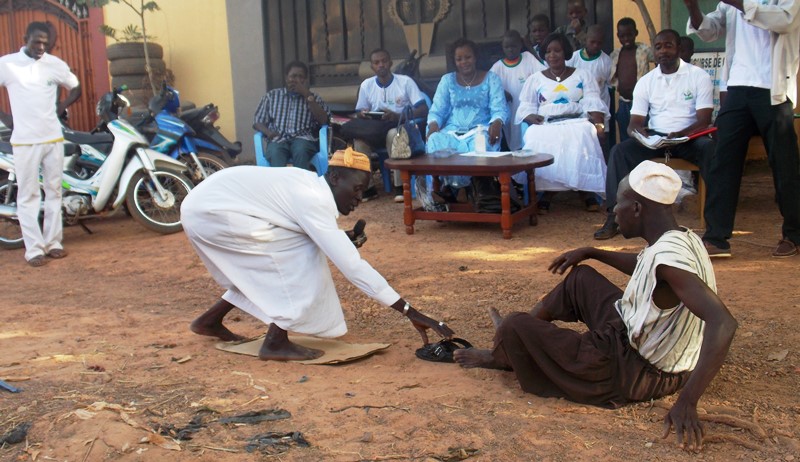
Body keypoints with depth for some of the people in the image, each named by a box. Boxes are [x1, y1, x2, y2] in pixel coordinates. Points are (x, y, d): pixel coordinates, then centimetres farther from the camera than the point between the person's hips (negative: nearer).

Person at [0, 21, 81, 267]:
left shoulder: (55, 64, 3)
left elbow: (76, 89, 17)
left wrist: (59, 109, 4)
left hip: (53, 138, 3)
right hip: (24, 141, -3)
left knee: (54, 191, 9)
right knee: (28, 195, -1)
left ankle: (53, 242, 18)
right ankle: (34, 247, 2)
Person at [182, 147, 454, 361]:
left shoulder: (310, 185, 6)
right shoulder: (313, 201, -21)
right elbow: (352, 266, -24)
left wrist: (342, 239, 3)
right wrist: (410, 312, -24)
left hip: (205, 204, 10)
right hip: (209, 211, -10)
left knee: (281, 260, 19)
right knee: (300, 256, -12)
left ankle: (210, 320, 29)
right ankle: (275, 343, -6)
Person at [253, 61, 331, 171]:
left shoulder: (313, 97, 20)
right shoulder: (271, 96, 20)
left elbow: (323, 120, 3)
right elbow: (258, 122, 16)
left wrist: (308, 96, -2)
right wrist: (268, 132, -7)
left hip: (303, 139, -1)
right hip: (279, 140, 1)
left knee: (301, 150, -37)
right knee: (275, 153, -36)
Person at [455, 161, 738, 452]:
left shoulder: (668, 258, -32)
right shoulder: (681, 238, -2)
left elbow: (723, 323, -42)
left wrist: (686, 403, -44)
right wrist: (590, 253, 23)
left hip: (634, 371, -9)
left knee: (514, 326, -2)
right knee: (581, 276, 24)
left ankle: (502, 356, 35)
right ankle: (520, 340, 37)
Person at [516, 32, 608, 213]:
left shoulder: (582, 75, 17)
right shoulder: (534, 79, 19)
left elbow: (593, 104, 5)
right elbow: (525, 108, 11)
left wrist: (599, 124, -13)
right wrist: (532, 117, -13)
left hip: (577, 122, -1)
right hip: (546, 125, 1)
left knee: (584, 137, -36)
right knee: (535, 139, -35)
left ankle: (586, 189, -22)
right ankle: (547, 191, -25)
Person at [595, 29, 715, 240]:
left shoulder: (699, 76, 0)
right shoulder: (646, 81, 9)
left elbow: (704, 120, -9)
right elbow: (635, 121, 5)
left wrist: (681, 134, -30)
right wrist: (637, 131, -22)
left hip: (689, 137, -2)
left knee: (710, 149, -36)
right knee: (620, 150, -23)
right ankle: (614, 217, -25)